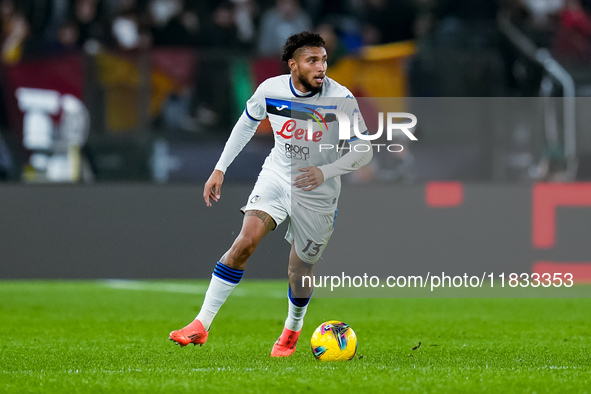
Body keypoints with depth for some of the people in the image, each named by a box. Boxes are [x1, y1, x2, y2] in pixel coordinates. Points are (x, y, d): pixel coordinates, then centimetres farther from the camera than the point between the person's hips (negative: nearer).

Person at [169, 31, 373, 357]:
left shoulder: (341, 99, -18)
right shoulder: (270, 90, -10)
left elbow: (363, 150, -12)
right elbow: (247, 123, 10)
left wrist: (325, 172, -27)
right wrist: (220, 169, 8)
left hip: (317, 193, -1)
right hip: (276, 177, 1)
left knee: (299, 271, 5)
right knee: (245, 241, -20)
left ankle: (292, 330, 38)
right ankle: (201, 325, -18)